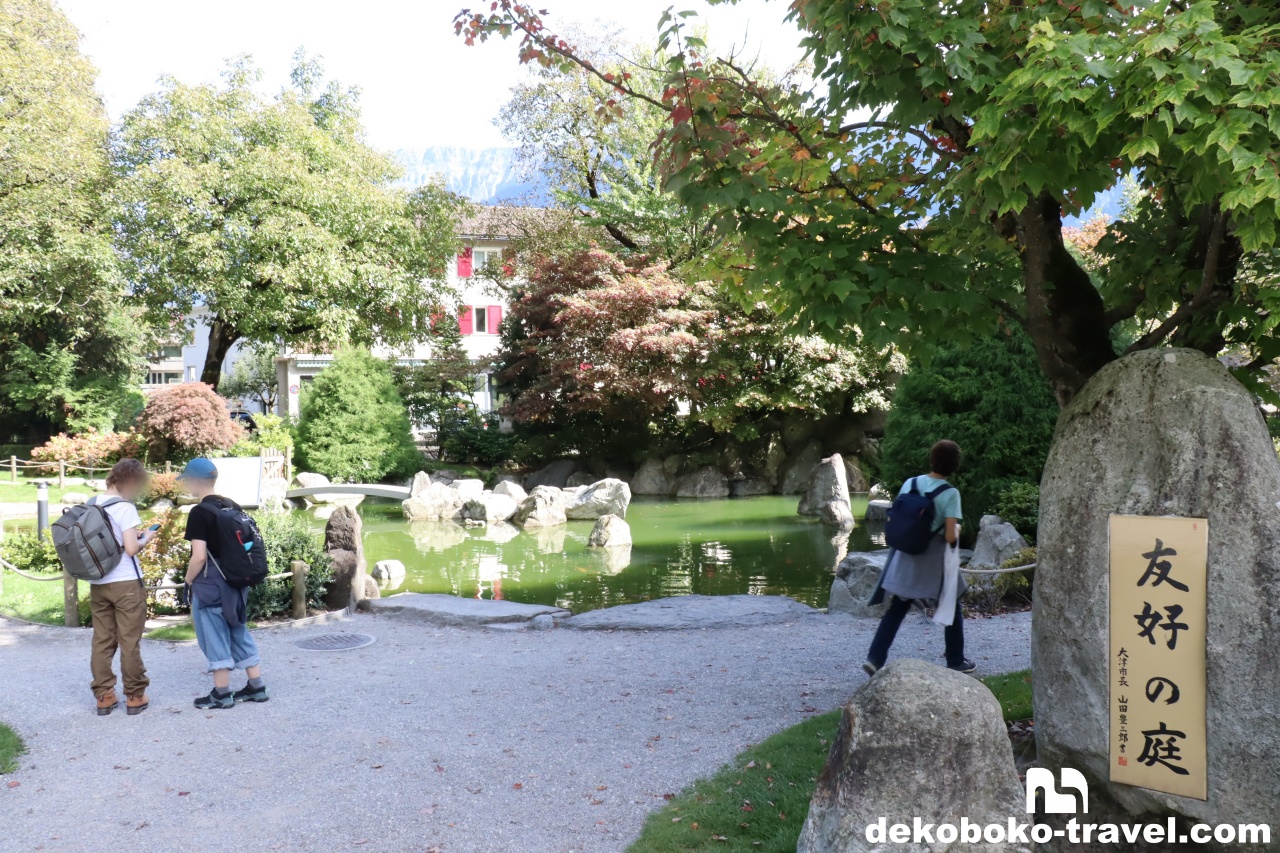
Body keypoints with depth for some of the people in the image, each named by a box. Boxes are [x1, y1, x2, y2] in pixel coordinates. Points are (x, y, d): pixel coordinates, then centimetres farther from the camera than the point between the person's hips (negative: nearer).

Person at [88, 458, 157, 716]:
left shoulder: (90, 504, 7)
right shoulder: (124, 507, -14)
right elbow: (131, 549, -19)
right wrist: (145, 538, 0)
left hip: (97, 584, 6)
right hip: (125, 584, -6)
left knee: (101, 641, 11)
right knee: (129, 642, 3)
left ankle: (104, 697, 16)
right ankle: (135, 697, 11)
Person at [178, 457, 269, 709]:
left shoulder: (200, 512, -16)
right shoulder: (231, 507, 8)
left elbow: (199, 556, -20)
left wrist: (188, 580, -5)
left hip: (210, 584, -8)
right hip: (235, 581, 8)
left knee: (214, 637, 3)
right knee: (239, 632, 14)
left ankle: (222, 694, 10)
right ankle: (257, 687, 18)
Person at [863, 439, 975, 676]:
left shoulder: (910, 483, -3)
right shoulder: (950, 493, -16)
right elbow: (950, 537, -19)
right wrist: (958, 531, 2)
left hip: (906, 559, 4)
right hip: (935, 563, -4)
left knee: (896, 609, 10)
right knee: (952, 610, 17)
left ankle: (875, 659, 2)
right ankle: (956, 662, 28)